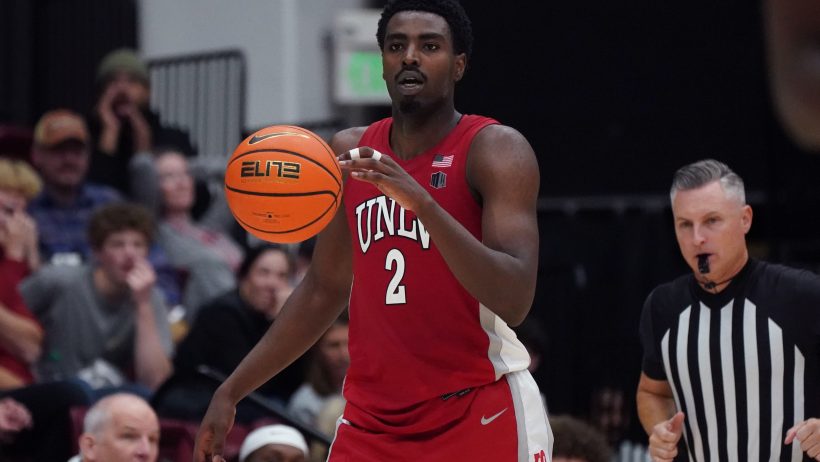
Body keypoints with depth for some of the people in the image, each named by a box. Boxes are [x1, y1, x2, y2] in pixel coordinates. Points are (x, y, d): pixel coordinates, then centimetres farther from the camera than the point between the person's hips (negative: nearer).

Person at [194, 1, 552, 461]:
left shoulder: (496, 150, -9)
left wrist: (423, 202, -32)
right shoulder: (350, 152, 8)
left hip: (481, 417, -5)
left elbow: (514, 302, -22)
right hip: (374, 418, 5)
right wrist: (232, 392, 15)